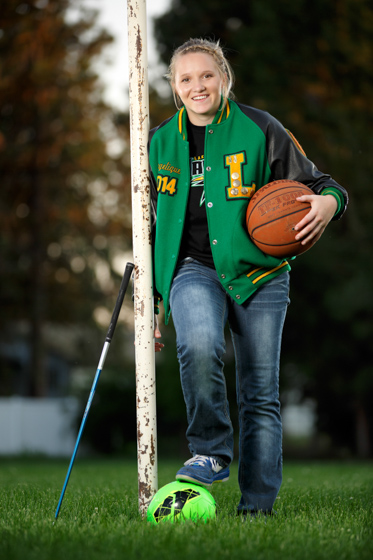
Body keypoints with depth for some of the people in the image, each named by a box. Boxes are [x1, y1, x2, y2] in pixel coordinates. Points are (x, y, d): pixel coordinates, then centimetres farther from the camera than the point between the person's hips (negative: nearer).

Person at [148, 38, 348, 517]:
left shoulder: (259, 130, -1)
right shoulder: (160, 143, 9)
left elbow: (317, 183, 3)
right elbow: (151, 231, 16)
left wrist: (329, 201, -23)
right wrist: (148, 304, 14)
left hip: (258, 272, -1)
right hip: (193, 268, 1)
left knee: (260, 393, -1)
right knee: (198, 346, -31)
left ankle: (257, 505, 8)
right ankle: (211, 452, -13)